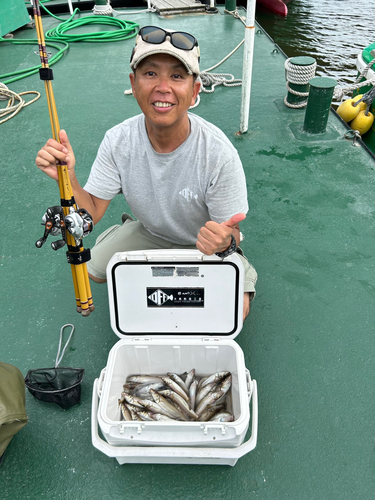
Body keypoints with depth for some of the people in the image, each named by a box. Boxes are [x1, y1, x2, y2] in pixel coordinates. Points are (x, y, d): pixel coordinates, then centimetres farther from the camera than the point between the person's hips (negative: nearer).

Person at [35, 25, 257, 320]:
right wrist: (67, 179, -36)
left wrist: (226, 242, -47)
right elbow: (90, 215, -17)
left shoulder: (219, 154, -32)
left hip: (206, 242, -3)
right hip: (149, 232, 4)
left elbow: (230, 234, -22)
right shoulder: (118, 141, -21)